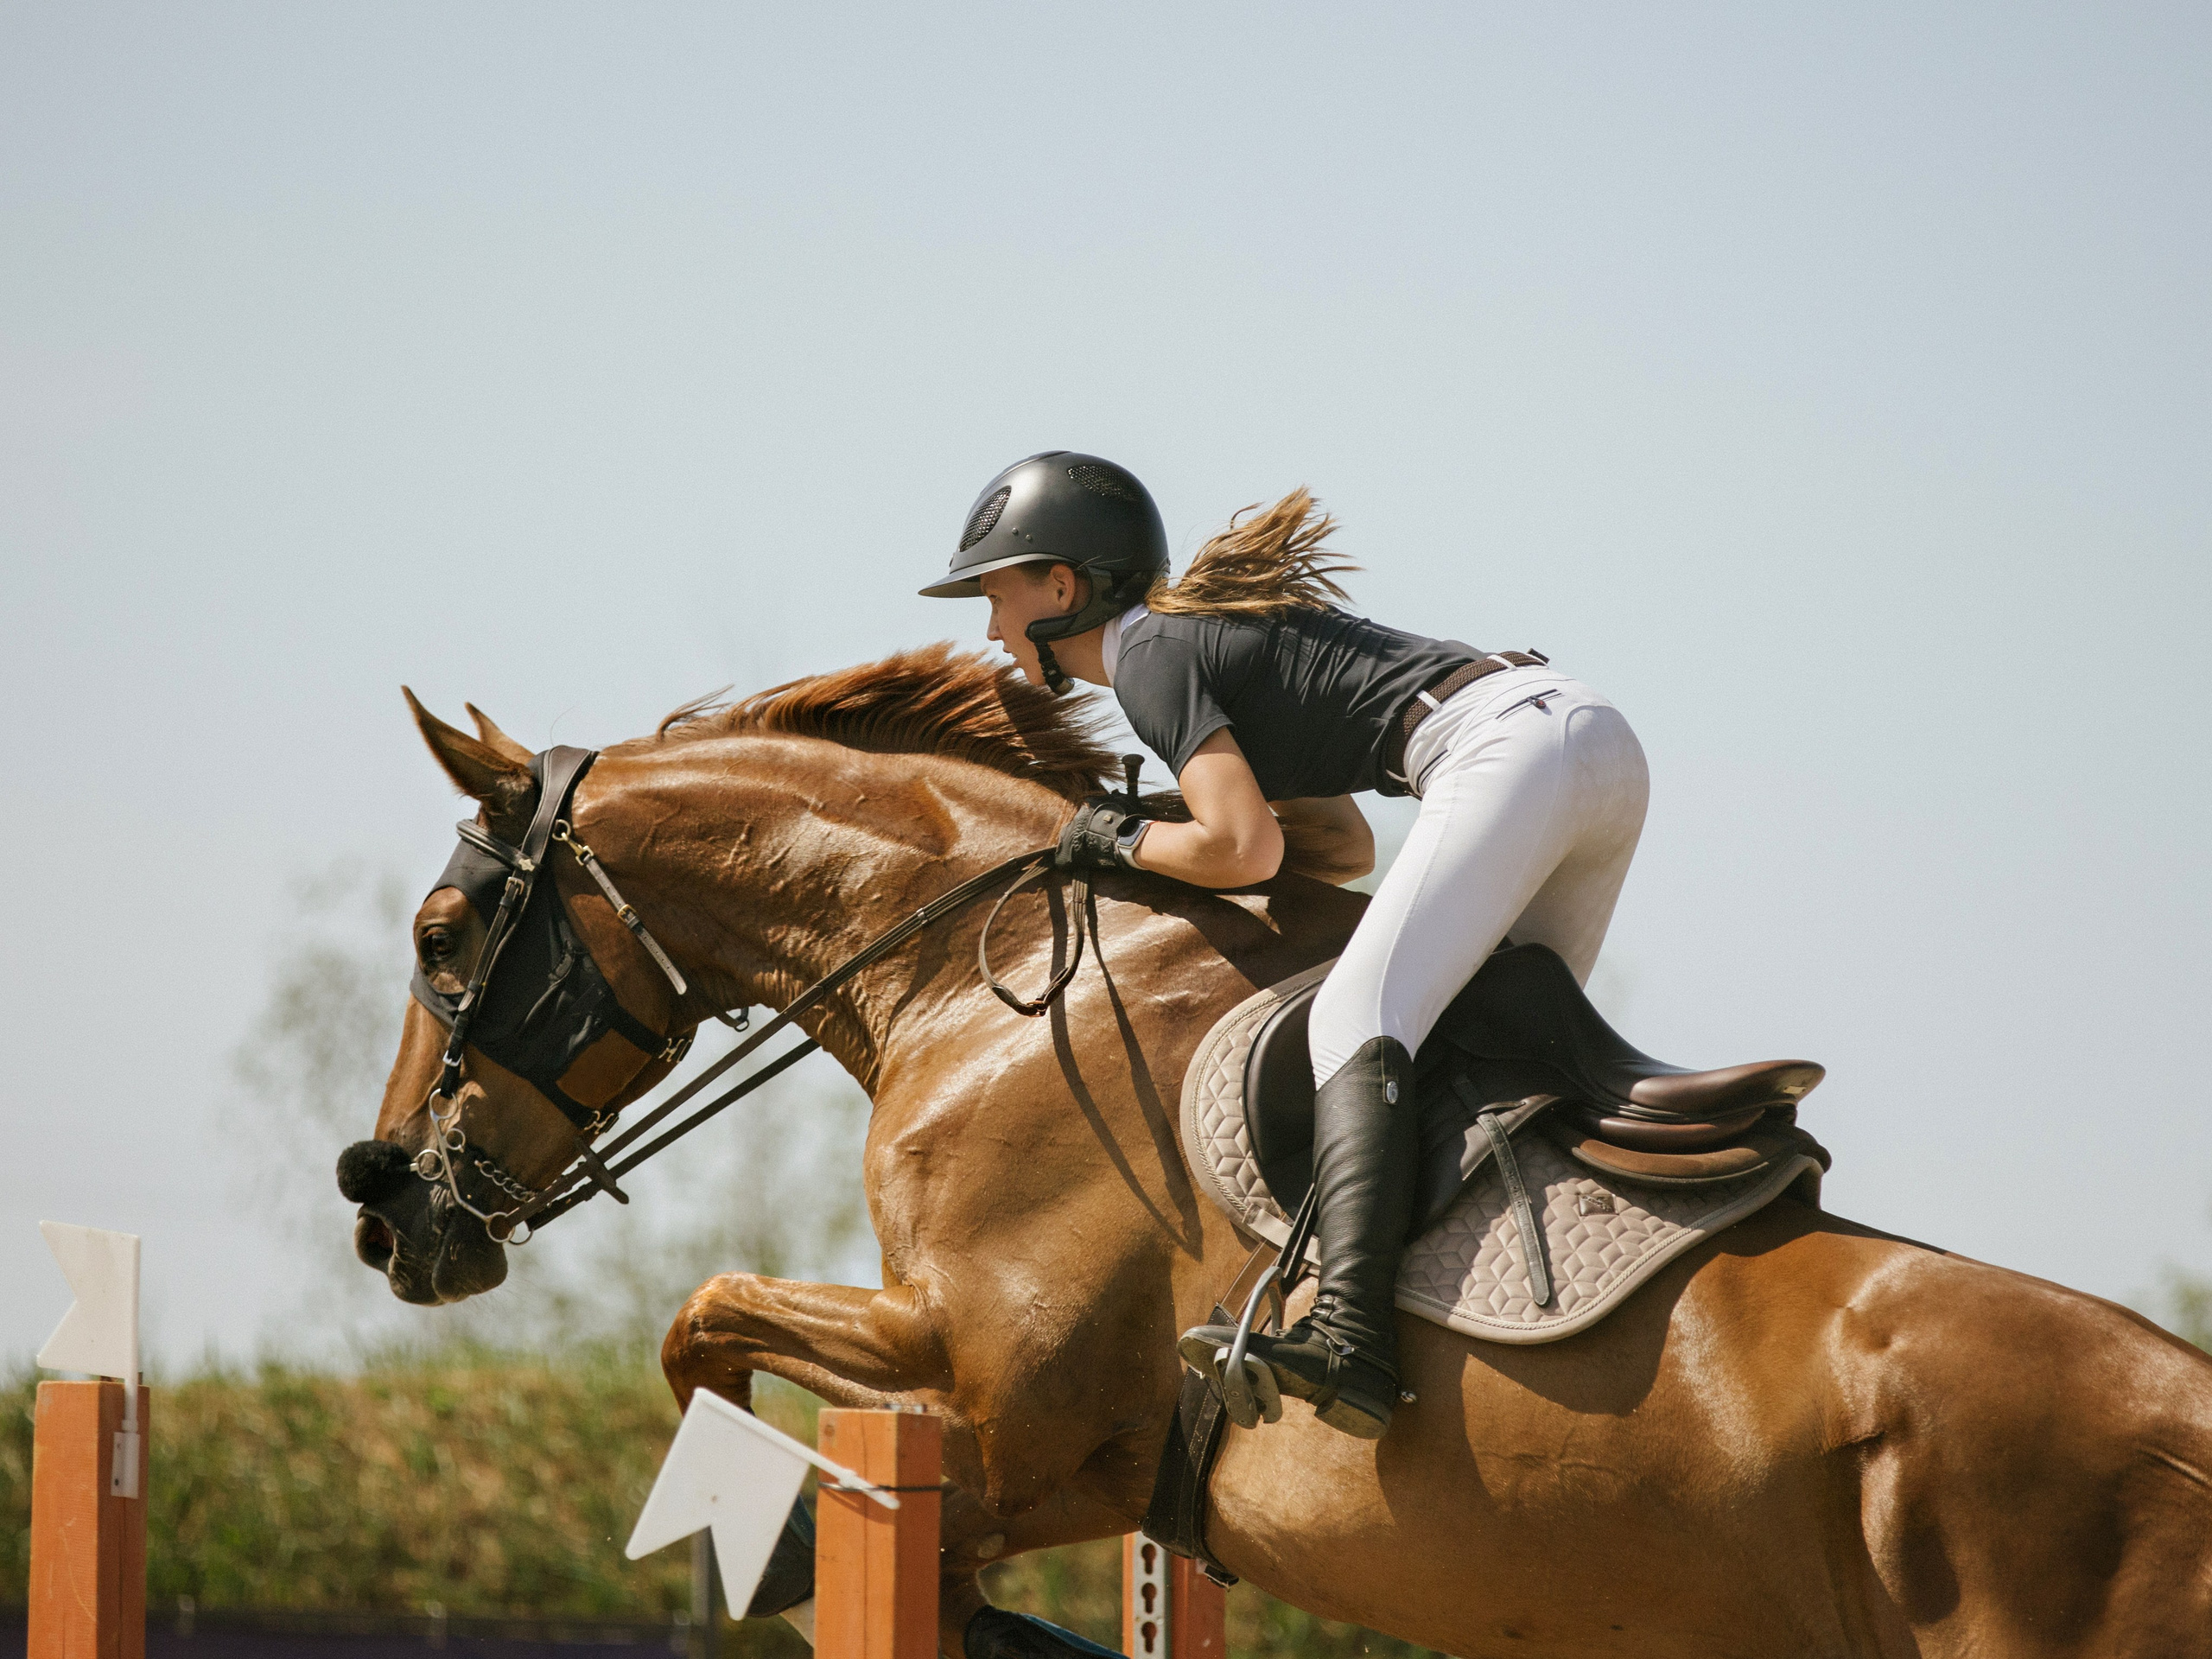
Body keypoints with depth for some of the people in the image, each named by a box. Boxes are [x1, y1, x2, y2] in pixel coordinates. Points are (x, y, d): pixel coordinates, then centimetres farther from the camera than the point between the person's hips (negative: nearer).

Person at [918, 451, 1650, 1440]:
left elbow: (1245, 848, -11)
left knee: (1357, 1022, -19)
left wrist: (1125, 842, 7)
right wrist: (1175, 844, 20)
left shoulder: (1151, 655, 0)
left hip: (1510, 751, -10)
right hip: (1602, 740, 10)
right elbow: (1344, 848, 31)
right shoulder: (1210, 629, 29)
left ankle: (1348, 1341, -35)